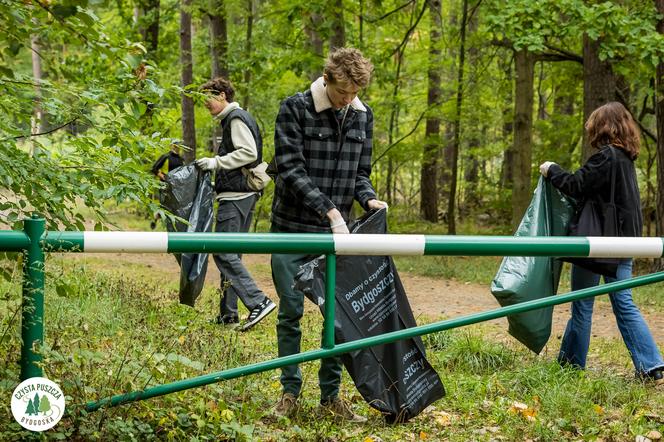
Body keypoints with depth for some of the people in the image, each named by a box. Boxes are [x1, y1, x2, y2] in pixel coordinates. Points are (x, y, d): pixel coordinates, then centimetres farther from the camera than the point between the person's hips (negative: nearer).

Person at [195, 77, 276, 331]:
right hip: (245, 194, 11)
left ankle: (258, 302, -21)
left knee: (223, 253, -14)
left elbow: (249, 153, -21)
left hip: (236, 196, -11)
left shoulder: (236, 118, -9)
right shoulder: (235, 118, 22)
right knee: (231, 254, 12)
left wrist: (216, 162, -19)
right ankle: (228, 313, 14)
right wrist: (215, 165, 18)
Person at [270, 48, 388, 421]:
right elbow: (291, 169, -15)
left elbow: (360, 173, 11)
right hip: (292, 228, -3)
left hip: (336, 230, 4)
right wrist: (329, 209, -23)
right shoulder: (296, 108, -10)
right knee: (291, 311, 2)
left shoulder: (362, 116, 5)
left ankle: (331, 393, 14)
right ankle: (291, 391, 13)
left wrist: (369, 198, -11)